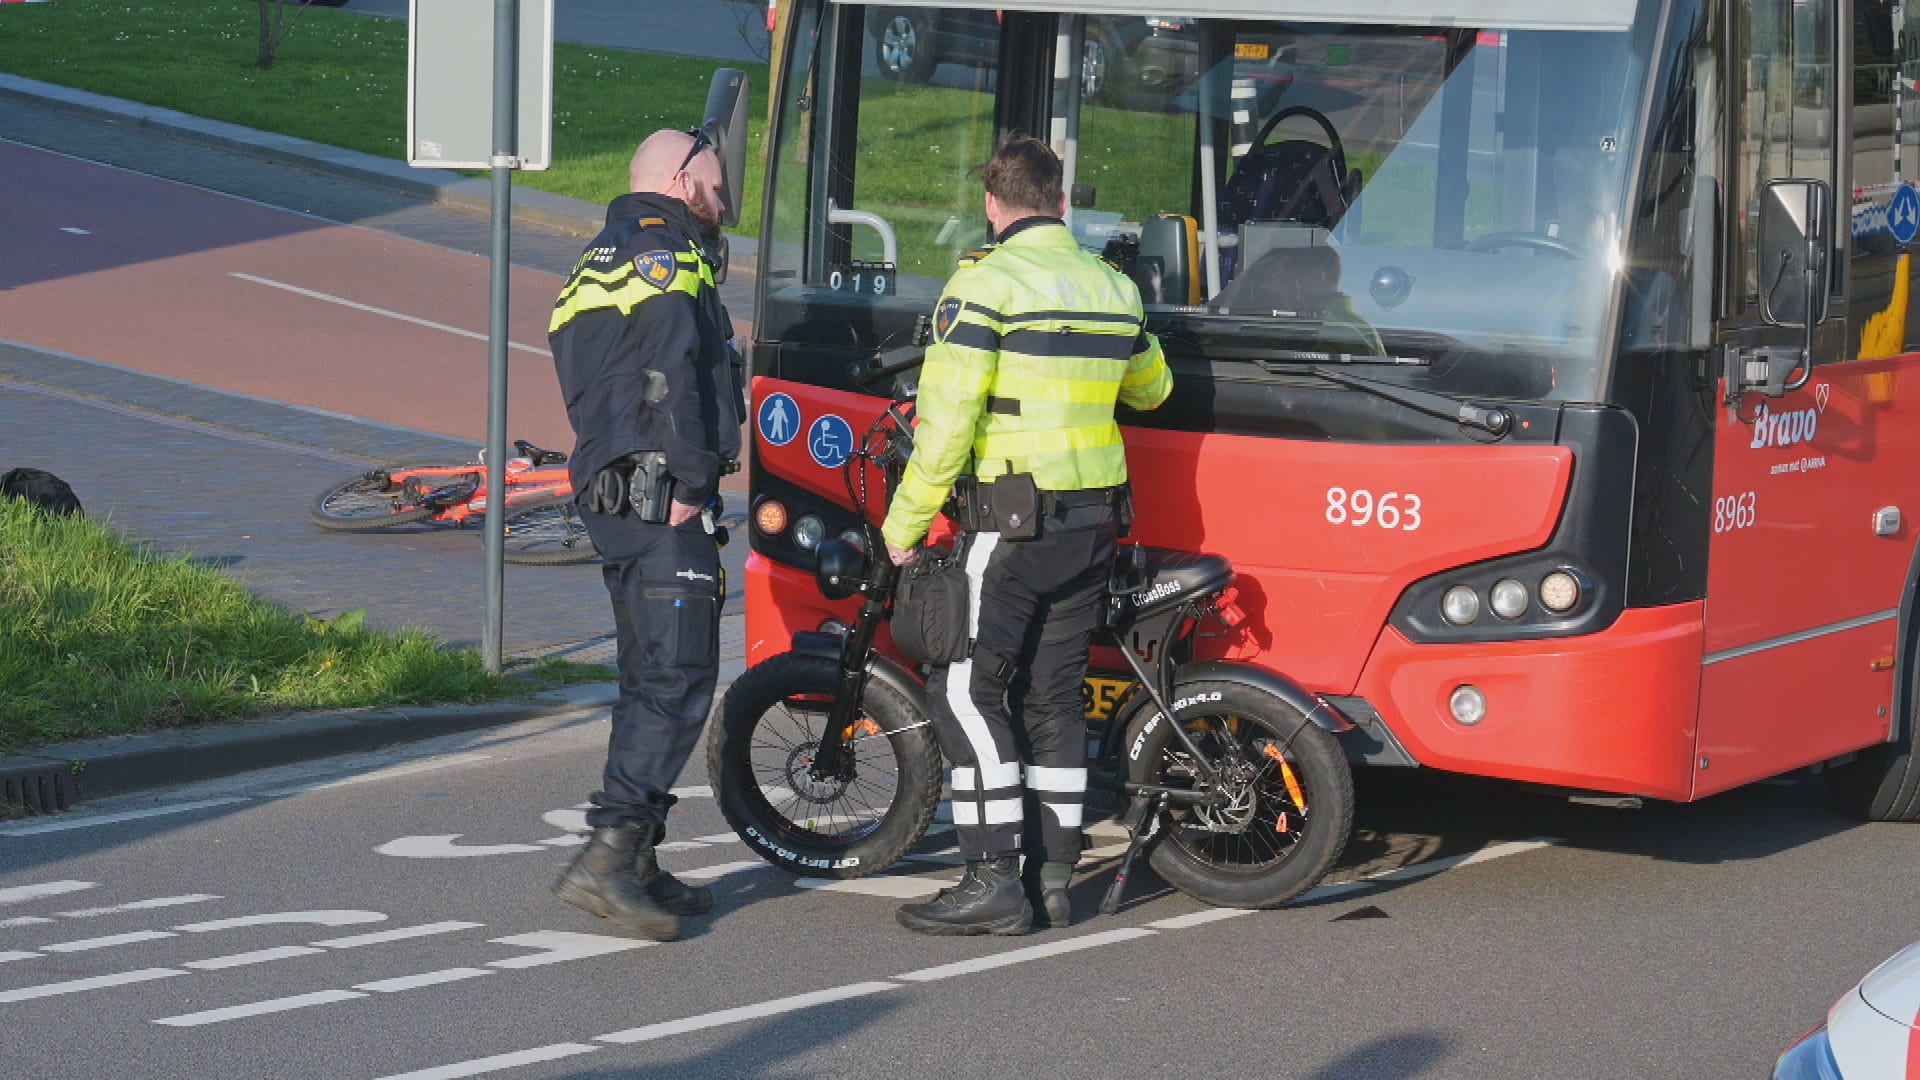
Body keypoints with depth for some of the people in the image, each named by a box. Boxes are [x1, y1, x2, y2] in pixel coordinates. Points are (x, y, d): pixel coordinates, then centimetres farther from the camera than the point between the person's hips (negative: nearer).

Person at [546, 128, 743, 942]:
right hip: (659, 498, -10)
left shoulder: (597, 265, 23)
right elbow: (670, 378, -19)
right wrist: (691, 484, -17)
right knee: (679, 677, -14)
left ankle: (636, 864, 16)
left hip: (610, 493, 10)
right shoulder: (667, 257, -7)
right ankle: (607, 857, -23)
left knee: (650, 679, 14)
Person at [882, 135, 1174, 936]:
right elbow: (1151, 388, 29)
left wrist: (904, 523, -6)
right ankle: (1052, 878, 13)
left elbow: (947, 420, -14)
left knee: (966, 689, -4)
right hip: (1094, 519, 7)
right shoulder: (1112, 286, 11)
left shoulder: (986, 284, -10)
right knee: (1051, 694, 12)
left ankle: (993, 882, -9)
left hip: (1014, 518, -7)